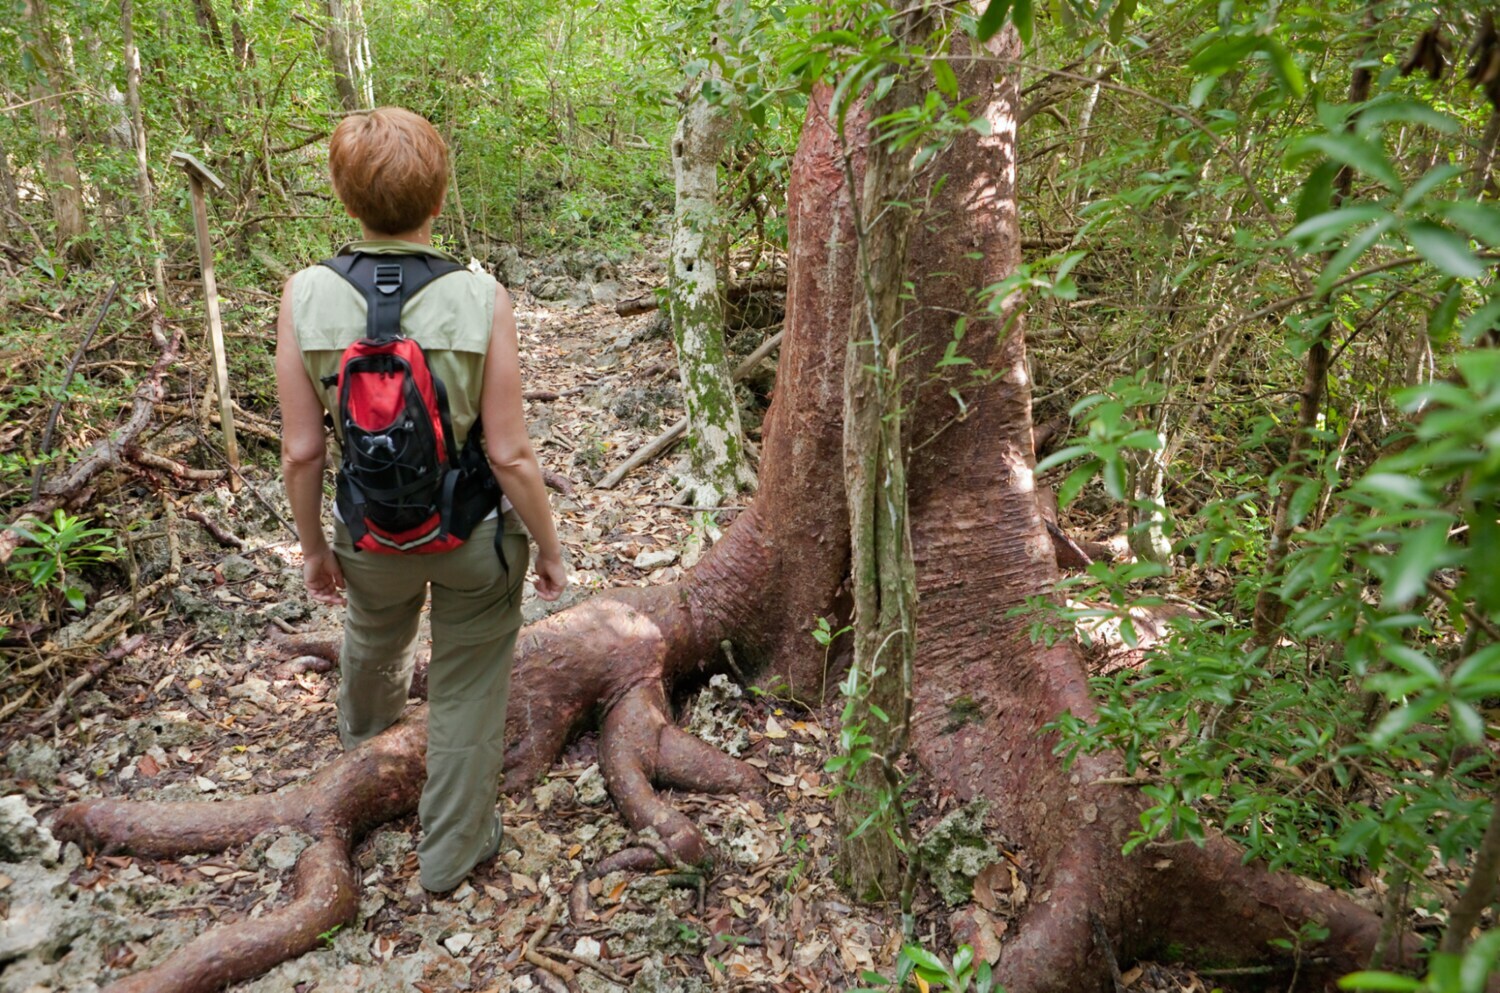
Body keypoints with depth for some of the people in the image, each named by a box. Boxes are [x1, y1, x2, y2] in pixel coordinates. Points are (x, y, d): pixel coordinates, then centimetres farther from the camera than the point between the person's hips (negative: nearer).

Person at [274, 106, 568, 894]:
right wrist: (549, 550, -4)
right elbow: (509, 455, -19)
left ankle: (364, 720, 71)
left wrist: (313, 547, 6)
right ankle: (450, 853, 36)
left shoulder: (305, 297, -16)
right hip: (476, 532, -3)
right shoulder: (480, 299, -22)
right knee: (468, 693, 18)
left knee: (374, 631, 36)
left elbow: (301, 452, -10)